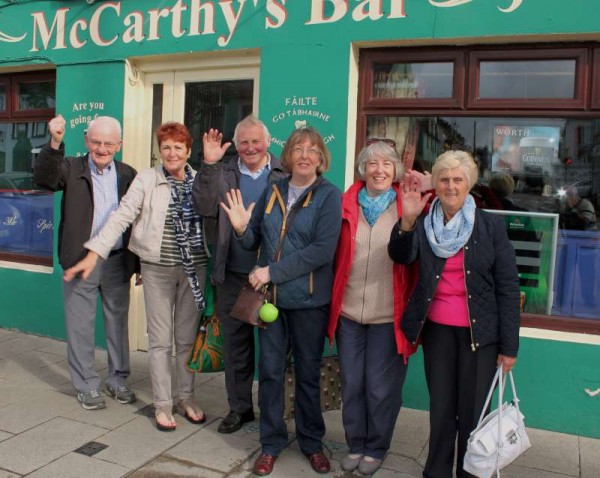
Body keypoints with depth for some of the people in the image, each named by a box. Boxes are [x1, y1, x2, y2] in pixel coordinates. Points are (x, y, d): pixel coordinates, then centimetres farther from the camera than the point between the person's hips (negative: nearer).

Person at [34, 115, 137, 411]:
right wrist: (54, 143, -35)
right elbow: (43, 178, -20)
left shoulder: (128, 175, 5)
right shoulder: (71, 168, 0)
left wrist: (139, 263, 5)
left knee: (118, 323, 12)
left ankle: (117, 380, 29)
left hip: (118, 262, 2)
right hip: (80, 261, -2)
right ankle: (86, 386, 22)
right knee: (80, 326, 7)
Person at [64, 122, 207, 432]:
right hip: (157, 268, -2)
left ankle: (186, 398, 28)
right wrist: (94, 253, -17)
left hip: (194, 268, 2)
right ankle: (162, 404, 21)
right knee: (160, 339, 7)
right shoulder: (146, 179, -5)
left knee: (188, 337, 12)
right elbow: (121, 216, -12)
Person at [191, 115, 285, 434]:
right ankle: (239, 407, 30)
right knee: (235, 344, 13)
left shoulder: (285, 174, 0)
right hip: (233, 275, 3)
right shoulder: (222, 174, 7)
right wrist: (208, 164, -14)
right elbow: (204, 208, -7)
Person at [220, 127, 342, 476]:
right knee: (270, 370, 9)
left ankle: (312, 442, 30)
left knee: (308, 373, 11)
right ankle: (272, 443, 26)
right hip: (271, 296, 3)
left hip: (309, 299, -3)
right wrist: (241, 228, -11)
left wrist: (273, 271, -19)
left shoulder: (329, 195, -7)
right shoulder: (273, 192, 6)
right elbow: (256, 241, 12)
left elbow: (322, 250, -18)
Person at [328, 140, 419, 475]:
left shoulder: (406, 207, -2)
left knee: (380, 387, 10)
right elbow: (336, 255, 7)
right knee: (351, 384, 14)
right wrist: (333, 300, 4)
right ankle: (355, 444, 34)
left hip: (388, 315, -2)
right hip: (349, 312, 2)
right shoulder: (347, 205, 4)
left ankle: (376, 448, 32)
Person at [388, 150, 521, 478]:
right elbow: (401, 256, -15)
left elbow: (508, 287, -4)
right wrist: (407, 220, -33)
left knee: (472, 413, 8)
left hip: (480, 331, -2)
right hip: (437, 330, 2)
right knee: (440, 410, 13)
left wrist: (509, 345, -5)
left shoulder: (491, 225, -3)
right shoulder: (424, 225, 3)